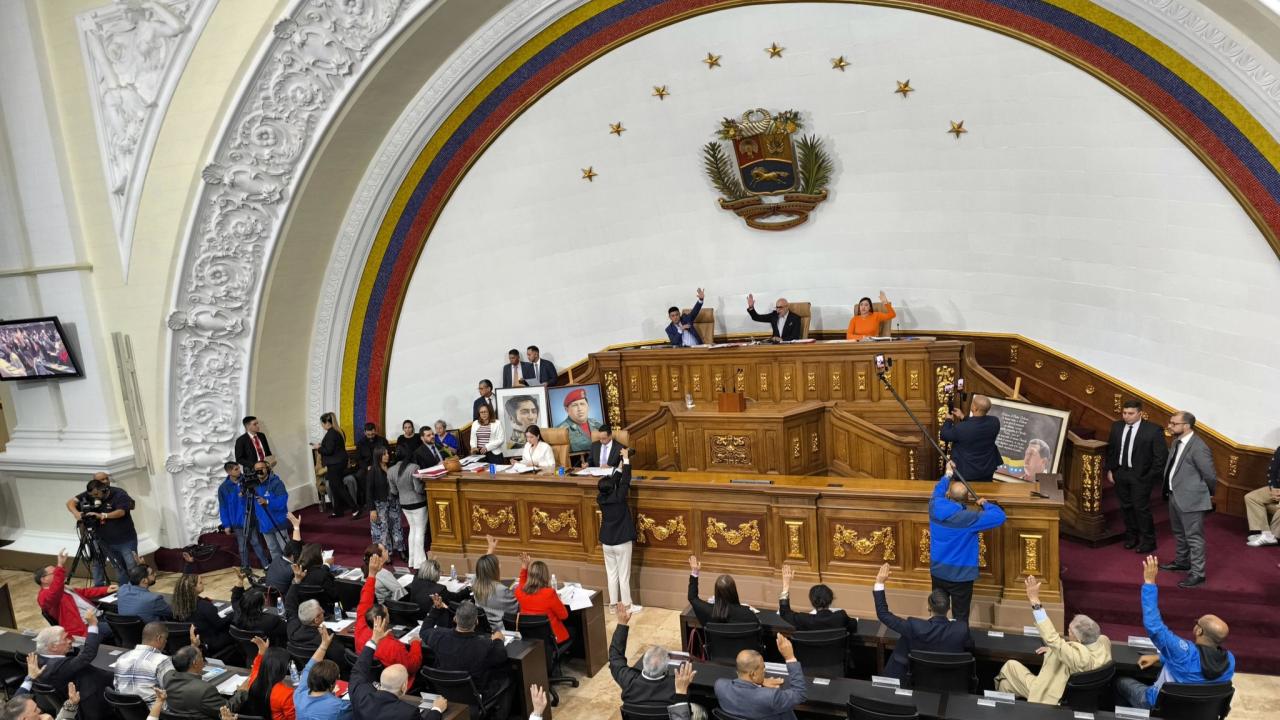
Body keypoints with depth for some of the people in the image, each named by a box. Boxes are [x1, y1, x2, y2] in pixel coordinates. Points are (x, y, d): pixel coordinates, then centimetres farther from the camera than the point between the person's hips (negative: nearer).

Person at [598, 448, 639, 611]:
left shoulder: (600, 499, -7)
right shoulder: (618, 498, -20)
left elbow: (612, 482, 6)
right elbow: (625, 482, -13)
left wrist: (619, 468, 9)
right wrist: (626, 459, -7)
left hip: (607, 542, 5)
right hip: (622, 542, -5)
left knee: (611, 574, 14)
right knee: (624, 576, 4)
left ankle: (613, 604, 20)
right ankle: (627, 605, 13)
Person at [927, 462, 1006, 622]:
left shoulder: (935, 508, -12)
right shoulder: (969, 517, -27)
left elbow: (937, 492, 13)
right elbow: (1000, 517, -22)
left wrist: (948, 474, 26)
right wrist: (984, 504, -3)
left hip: (937, 571, 5)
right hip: (960, 575, -5)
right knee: (960, 616, 10)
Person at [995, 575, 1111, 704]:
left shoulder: (1080, 657, -40)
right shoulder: (1103, 641, -16)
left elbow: (1051, 637, -42)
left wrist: (1034, 600, -41)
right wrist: (1054, 648, -2)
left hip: (1051, 697, -8)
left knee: (1010, 666, 12)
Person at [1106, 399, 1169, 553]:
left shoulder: (1153, 430, -14)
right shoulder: (1117, 426, 1)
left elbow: (1161, 455, -10)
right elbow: (1110, 449, 12)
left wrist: (1150, 476, -11)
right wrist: (1110, 470, 8)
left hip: (1140, 475, -5)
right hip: (1120, 473, 5)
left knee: (1141, 507, 0)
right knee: (1125, 506, 14)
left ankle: (1147, 541, 15)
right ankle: (1131, 535, 30)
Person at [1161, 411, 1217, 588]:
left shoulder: (1199, 448, -23)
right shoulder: (1176, 442, 5)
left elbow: (1210, 475, -16)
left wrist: (1209, 494, 0)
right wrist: (1169, 489, 16)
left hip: (1191, 499, -9)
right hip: (1174, 496, 9)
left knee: (1194, 537, 1)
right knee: (1179, 533, 25)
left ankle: (1197, 574, 10)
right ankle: (1182, 562, 42)